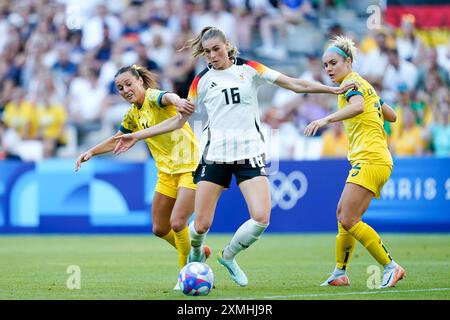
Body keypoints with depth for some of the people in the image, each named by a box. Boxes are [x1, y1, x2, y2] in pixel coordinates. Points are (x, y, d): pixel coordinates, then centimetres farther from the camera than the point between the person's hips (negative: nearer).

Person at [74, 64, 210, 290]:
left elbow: (167, 97, -40)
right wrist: (91, 152, 15)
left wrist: (176, 101, -64)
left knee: (177, 222, -17)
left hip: (189, 167, -8)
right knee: (159, 229, 9)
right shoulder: (133, 114, 10)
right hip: (167, 171, 8)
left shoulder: (153, 97, -14)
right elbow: (116, 140, 27)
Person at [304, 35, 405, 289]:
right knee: (343, 213, 12)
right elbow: (391, 116, 28)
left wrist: (326, 119, -43)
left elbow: (357, 106, -31)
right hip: (378, 161, 11)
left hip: (370, 160, -11)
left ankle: (391, 267, -13)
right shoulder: (362, 84, 22)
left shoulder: (352, 83, -6)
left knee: (349, 220, -14)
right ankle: (340, 274, 17)